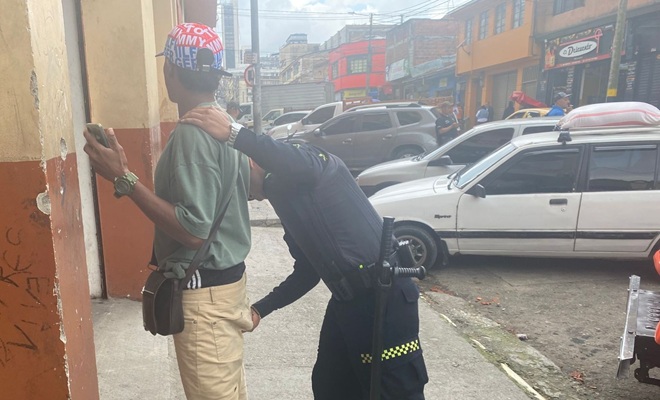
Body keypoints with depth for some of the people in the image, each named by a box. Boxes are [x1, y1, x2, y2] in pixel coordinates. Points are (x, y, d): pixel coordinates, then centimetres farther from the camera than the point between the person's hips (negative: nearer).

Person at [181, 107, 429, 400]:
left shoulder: (311, 162, -4)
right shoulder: (288, 199, 20)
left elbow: (303, 166, -33)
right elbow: (307, 272, 22)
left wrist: (232, 134, -31)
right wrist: (261, 308, 20)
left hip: (383, 294, -10)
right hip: (346, 301, 10)